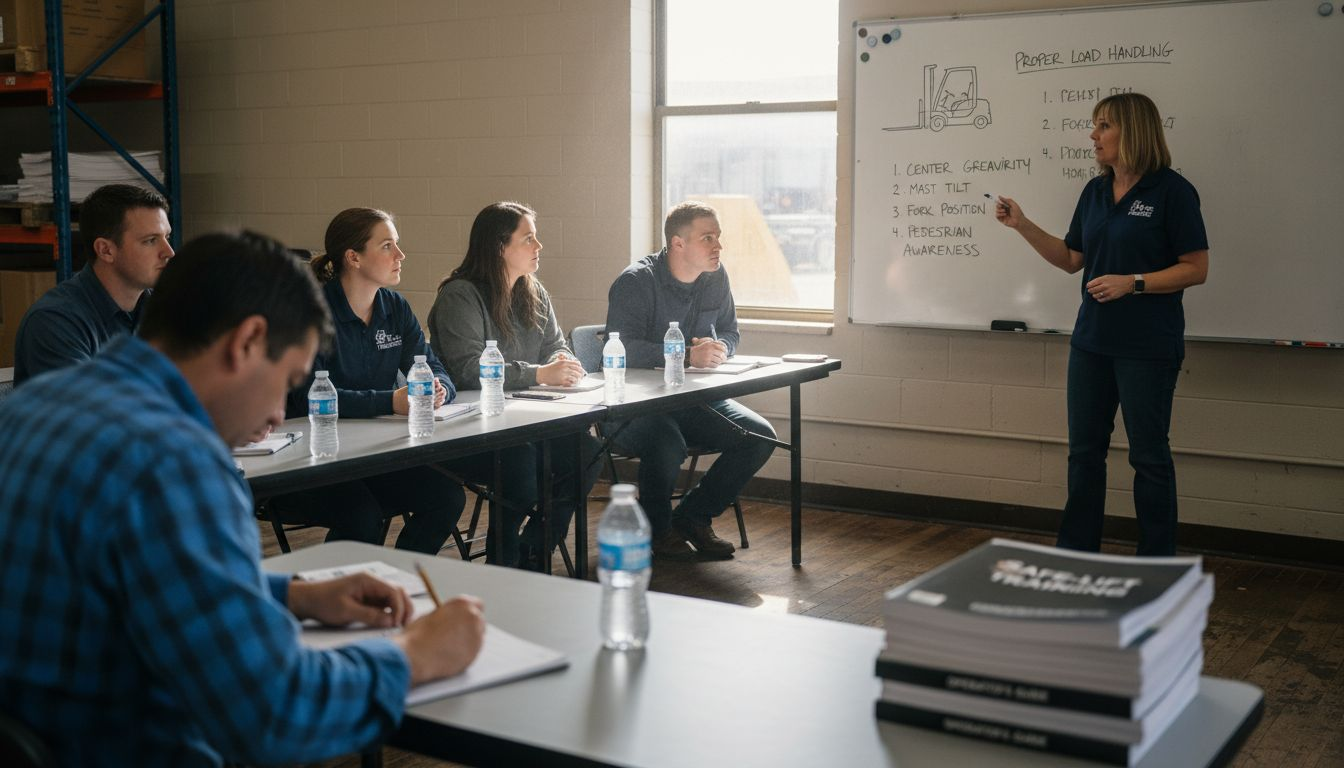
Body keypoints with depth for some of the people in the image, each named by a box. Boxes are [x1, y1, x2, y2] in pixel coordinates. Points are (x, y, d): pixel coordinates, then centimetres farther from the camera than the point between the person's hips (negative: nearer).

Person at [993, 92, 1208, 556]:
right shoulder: (1095, 192, 10)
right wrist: (1022, 225, 6)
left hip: (1148, 347, -7)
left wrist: (1132, 283, -20)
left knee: (1148, 455, 3)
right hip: (1092, 341, 7)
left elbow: (1195, 269, -11)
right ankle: (1077, 553, 22)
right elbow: (1071, 260, 15)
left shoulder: (1171, 190, -10)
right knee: (1084, 449, 11)